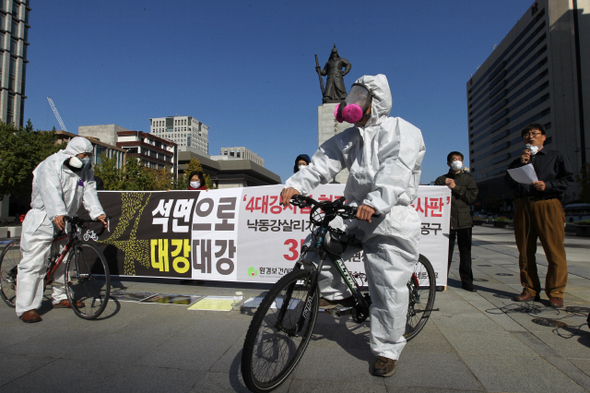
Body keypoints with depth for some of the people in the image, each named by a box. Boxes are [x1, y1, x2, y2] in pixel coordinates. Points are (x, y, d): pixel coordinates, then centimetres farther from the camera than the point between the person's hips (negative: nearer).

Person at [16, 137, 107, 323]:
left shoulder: (85, 171, 9)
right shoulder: (52, 165, -13)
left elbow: (89, 192, -3)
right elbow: (51, 191, -29)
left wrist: (98, 213, -19)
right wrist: (57, 214, -44)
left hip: (64, 221, 7)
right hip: (42, 219, -7)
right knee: (34, 263, -8)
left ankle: (60, 298, 28)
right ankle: (26, 307, -2)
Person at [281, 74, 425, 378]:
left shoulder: (403, 133, -4)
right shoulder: (350, 137, 14)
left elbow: (396, 170, -23)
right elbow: (324, 161, -1)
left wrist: (376, 202, -40)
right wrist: (296, 184, -18)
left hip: (391, 221, -6)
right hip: (355, 218, 6)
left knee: (389, 289, -1)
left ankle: (387, 352, 18)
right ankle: (338, 294, 21)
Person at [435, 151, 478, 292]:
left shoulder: (468, 178, 14)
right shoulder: (441, 179, 14)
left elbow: (472, 197, 1)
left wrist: (456, 187, -6)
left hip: (464, 220, 1)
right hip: (446, 219, -1)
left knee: (465, 251, 3)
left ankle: (466, 281, 13)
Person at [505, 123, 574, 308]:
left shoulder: (556, 156, 13)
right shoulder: (519, 161, 22)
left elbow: (568, 179, 4)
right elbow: (509, 181, 8)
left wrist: (547, 186, -11)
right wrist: (520, 163, -2)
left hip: (548, 205, -3)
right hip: (523, 207, 4)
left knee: (555, 251, -6)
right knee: (525, 251, 4)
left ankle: (555, 293, 2)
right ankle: (530, 289, 13)